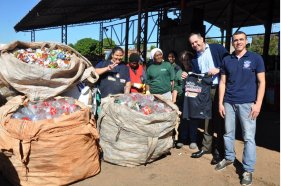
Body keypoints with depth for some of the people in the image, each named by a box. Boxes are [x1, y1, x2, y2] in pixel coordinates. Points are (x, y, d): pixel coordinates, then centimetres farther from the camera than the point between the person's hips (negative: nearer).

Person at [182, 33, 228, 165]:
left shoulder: (217, 48, 0)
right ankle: (206, 147, 24)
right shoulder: (195, 58, 13)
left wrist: (218, 70, -17)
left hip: (219, 89, -4)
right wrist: (187, 77, -6)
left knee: (220, 119, 2)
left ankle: (219, 150, 13)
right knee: (208, 120, 12)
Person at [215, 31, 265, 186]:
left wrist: (258, 104, -9)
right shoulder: (226, 60, 8)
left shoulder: (256, 58, 1)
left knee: (248, 137, 0)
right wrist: (220, 103, 4)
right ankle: (229, 158, 33)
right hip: (229, 103, 3)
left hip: (247, 103, -3)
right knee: (228, 133, 13)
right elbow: (222, 82, 10)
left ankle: (248, 170, 12)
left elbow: (261, 82, -1)